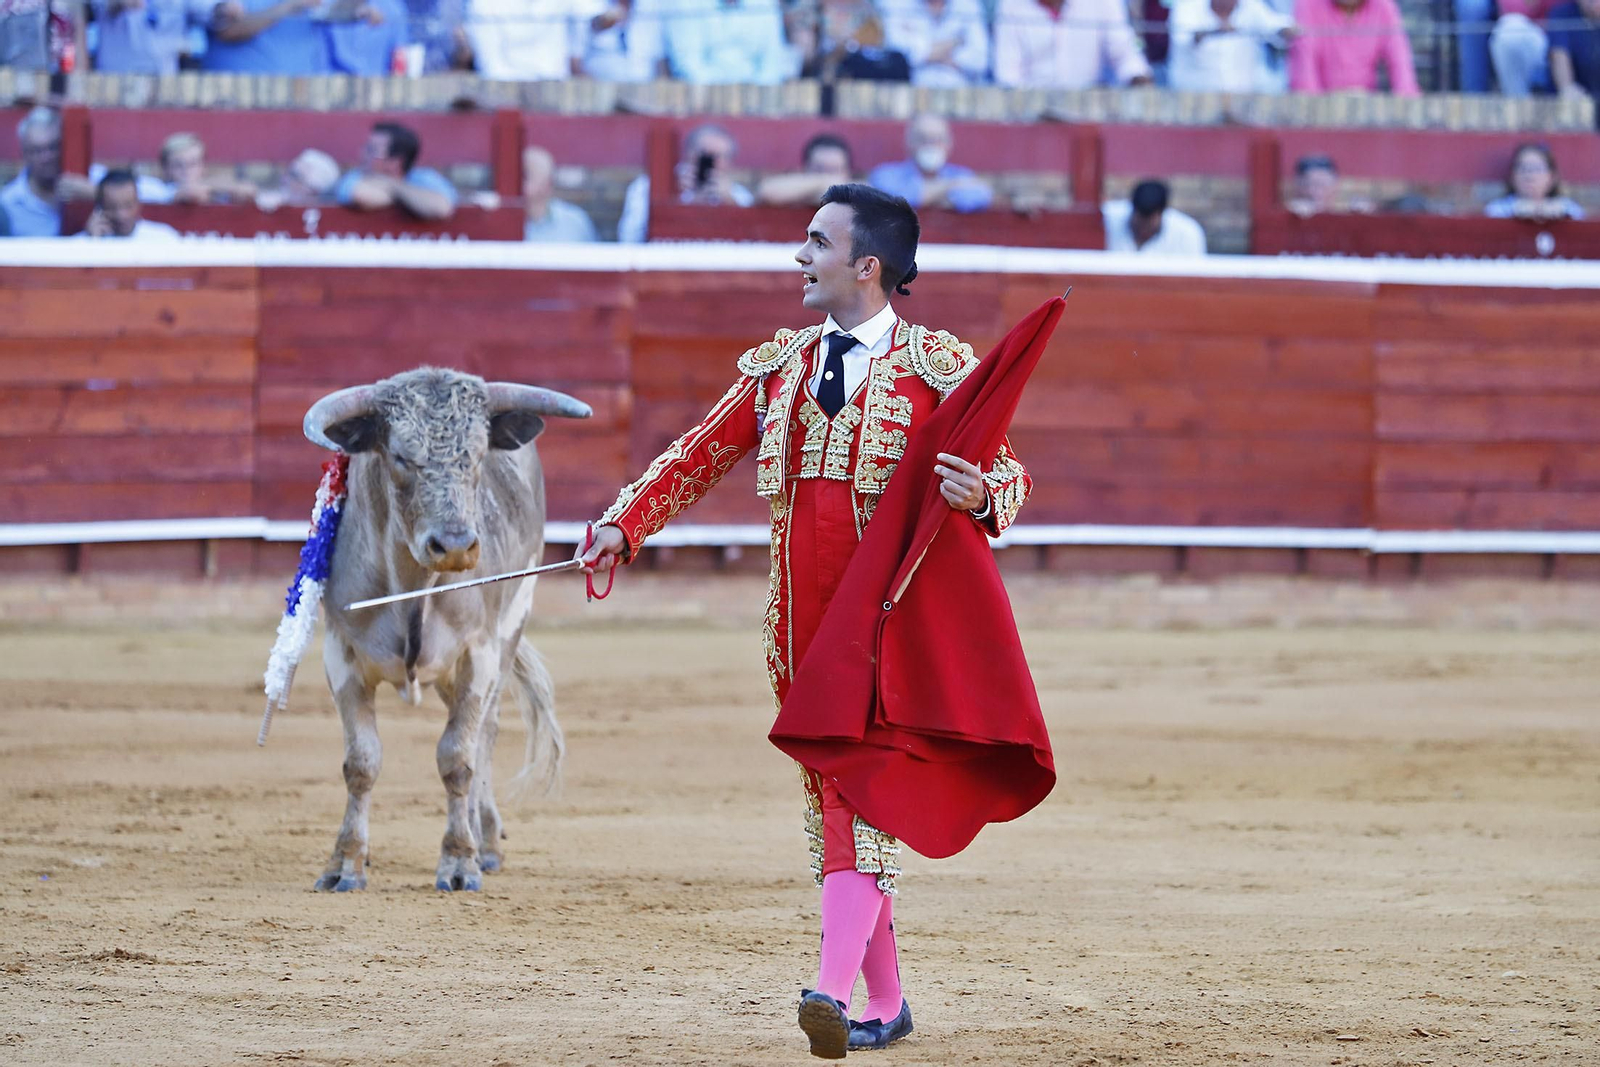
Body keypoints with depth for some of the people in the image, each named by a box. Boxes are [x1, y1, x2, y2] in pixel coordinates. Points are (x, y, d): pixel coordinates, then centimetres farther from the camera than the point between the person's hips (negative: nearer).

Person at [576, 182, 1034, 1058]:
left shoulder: (939, 368, 0)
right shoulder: (781, 366, 15)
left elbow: (1008, 474, 1)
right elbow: (702, 456, 20)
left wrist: (981, 495, -22)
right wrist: (624, 525, 9)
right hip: (801, 616, 6)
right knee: (829, 791, 8)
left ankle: (836, 987, -29)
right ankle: (884, 1002, 17)